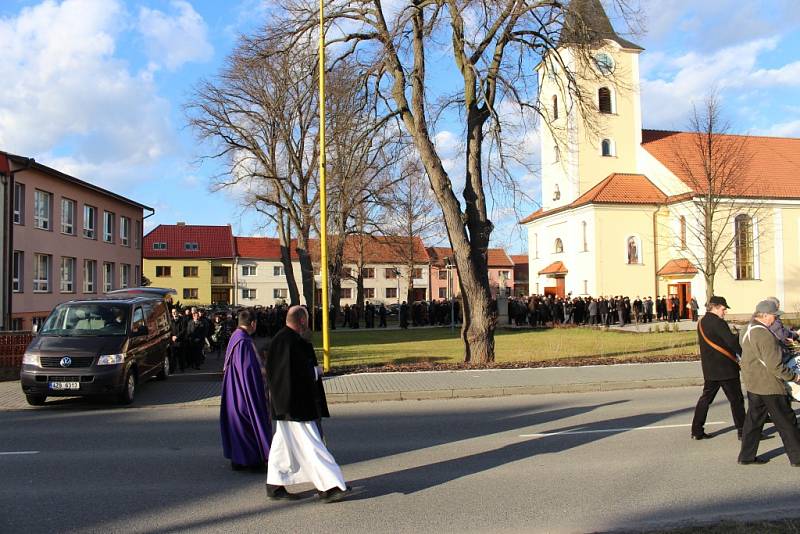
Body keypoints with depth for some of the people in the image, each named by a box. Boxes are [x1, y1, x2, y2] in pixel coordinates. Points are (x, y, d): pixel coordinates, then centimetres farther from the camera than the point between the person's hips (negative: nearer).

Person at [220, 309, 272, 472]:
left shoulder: (234, 338, 7)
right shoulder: (244, 342, -22)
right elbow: (248, 371, -23)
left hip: (234, 393, 10)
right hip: (246, 394, -10)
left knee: (237, 421, 14)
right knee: (250, 423, 0)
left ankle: (237, 460, 21)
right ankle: (253, 460, 7)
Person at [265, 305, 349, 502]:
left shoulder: (279, 340, 10)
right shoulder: (293, 342, -21)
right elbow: (304, 373, -27)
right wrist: (317, 370, -7)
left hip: (285, 403, 11)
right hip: (296, 405, -11)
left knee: (284, 444, 15)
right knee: (309, 444, -8)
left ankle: (275, 486, 21)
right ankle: (328, 487, -5)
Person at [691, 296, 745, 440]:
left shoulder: (701, 323, 11)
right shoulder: (718, 323, -17)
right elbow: (732, 342, -21)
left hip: (709, 370, 8)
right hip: (725, 369, -8)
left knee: (706, 398, 12)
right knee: (736, 400, 3)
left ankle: (697, 431, 11)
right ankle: (742, 431, 10)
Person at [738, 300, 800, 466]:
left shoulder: (748, 330, 9)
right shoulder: (764, 335, -22)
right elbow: (775, 366, -23)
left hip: (753, 383, 9)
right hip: (769, 385, -9)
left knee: (754, 419, 14)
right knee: (786, 422, 3)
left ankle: (747, 456, 18)